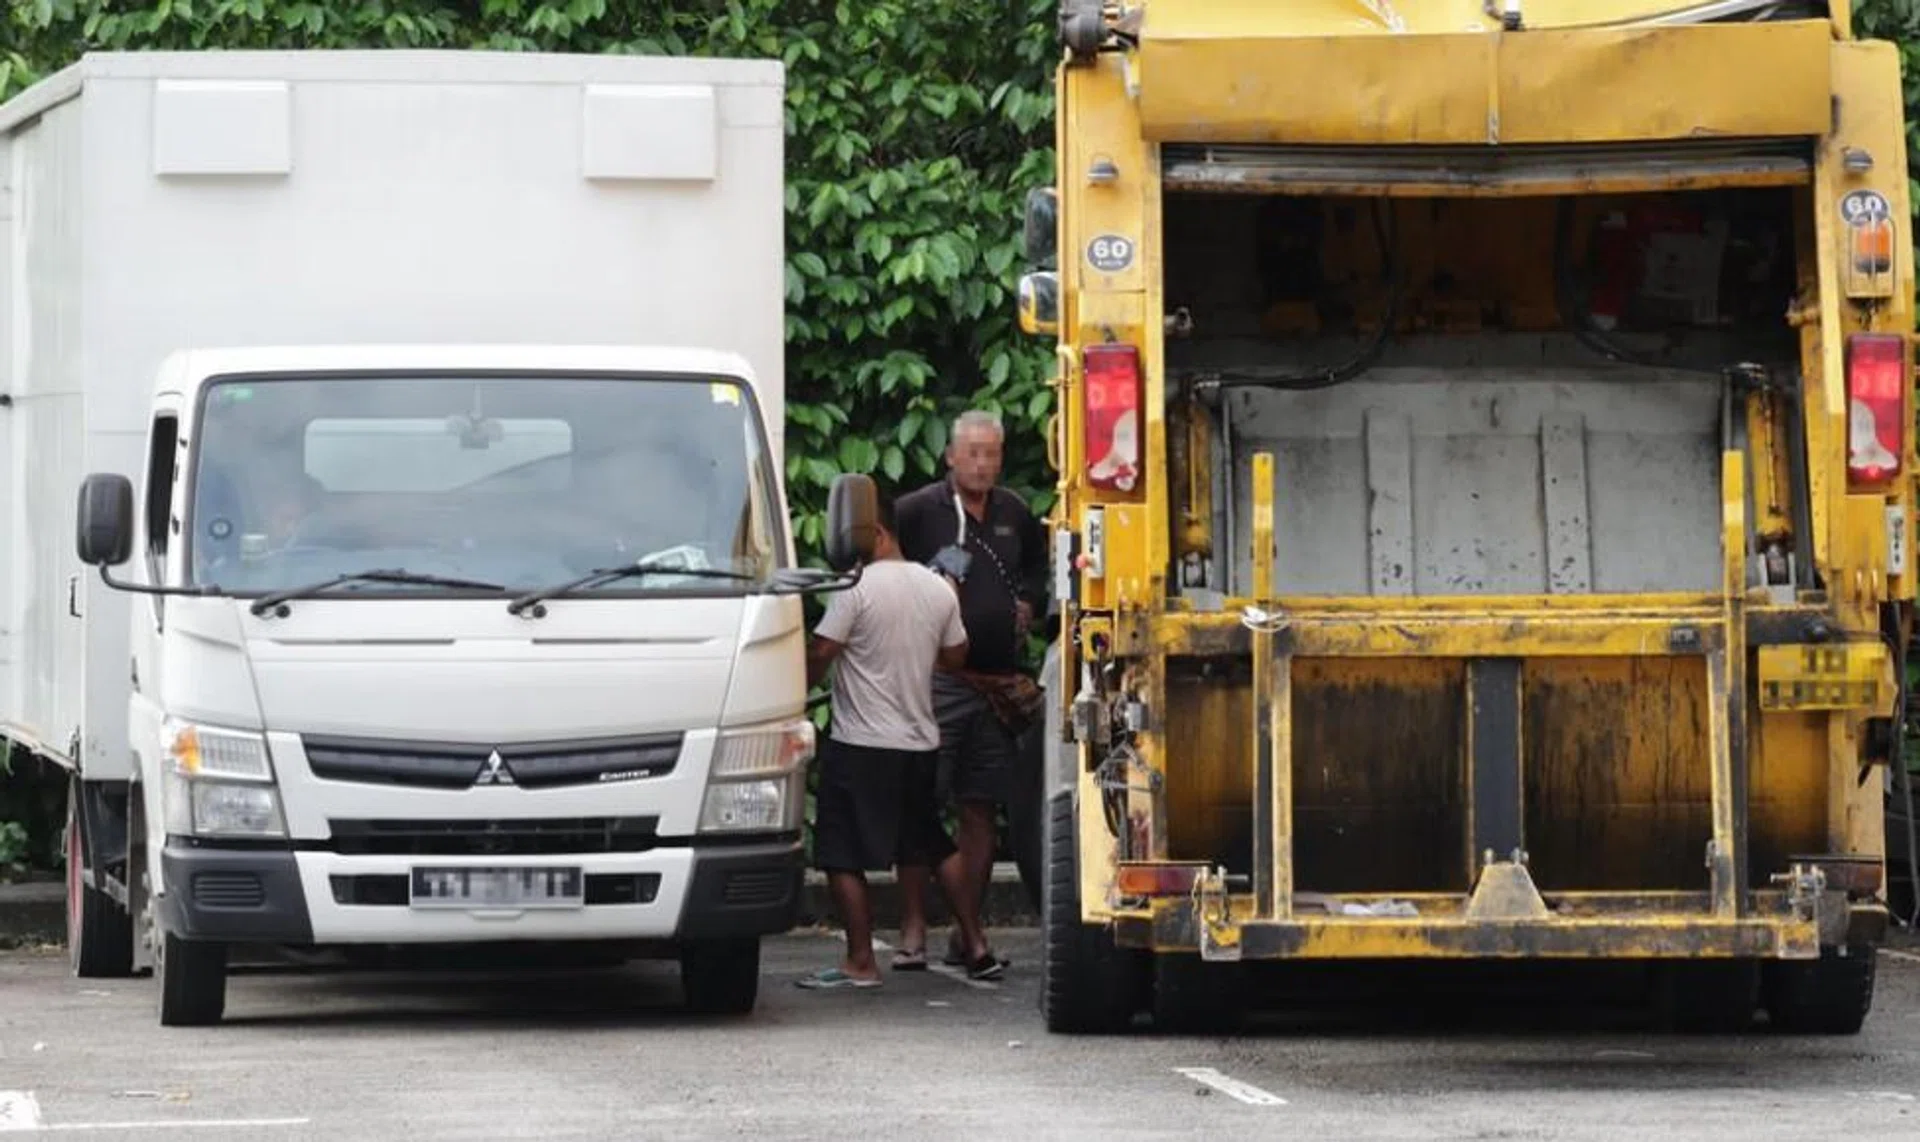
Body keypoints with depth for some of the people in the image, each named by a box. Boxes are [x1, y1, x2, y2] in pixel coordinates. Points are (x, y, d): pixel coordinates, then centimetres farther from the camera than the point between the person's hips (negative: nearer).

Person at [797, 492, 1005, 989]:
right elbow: (955, 654, 16)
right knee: (937, 845, 19)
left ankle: (860, 962, -4)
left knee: (843, 856, -2)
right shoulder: (938, 589, 6)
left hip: (860, 745, -7)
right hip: (920, 741, 7)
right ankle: (975, 945, 21)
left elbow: (820, 654, -15)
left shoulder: (857, 589, -14)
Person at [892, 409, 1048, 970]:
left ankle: (967, 930, 12)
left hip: (998, 685, 5)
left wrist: (1029, 604, 15)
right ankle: (912, 931, -6)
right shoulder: (916, 512, -4)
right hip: (934, 680, -5)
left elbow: (1038, 569, 31)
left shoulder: (1016, 514, 13)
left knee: (980, 811, 7)